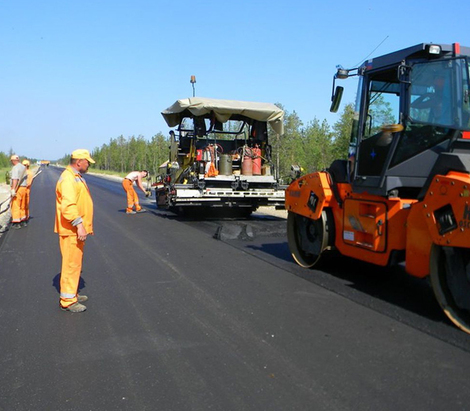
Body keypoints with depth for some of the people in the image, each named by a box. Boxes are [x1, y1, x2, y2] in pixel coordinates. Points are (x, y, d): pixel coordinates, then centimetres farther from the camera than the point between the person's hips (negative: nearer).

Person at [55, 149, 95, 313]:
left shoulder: (76, 177, 17)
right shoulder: (68, 179, -18)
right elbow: (68, 206, -28)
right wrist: (79, 225, -30)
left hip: (76, 231, 11)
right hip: (71, 231, -11)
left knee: (75, 264, 19)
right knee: (71, 264, -4)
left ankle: (73, 294, 31)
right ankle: (67, 301, 4)